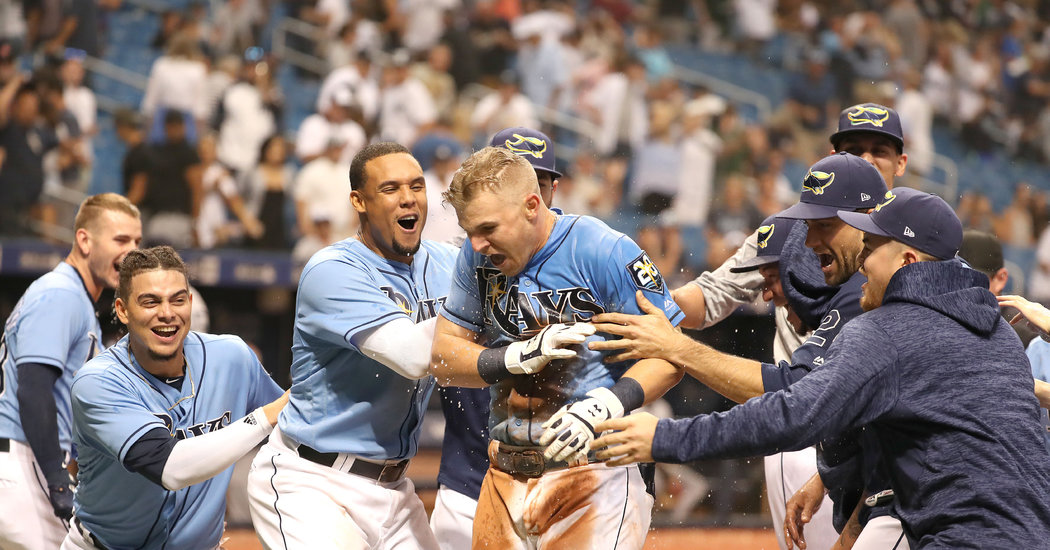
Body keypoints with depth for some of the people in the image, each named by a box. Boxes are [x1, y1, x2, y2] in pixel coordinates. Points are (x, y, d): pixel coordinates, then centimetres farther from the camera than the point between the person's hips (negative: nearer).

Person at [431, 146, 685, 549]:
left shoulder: (604, 252, -12)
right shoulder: (479, 256, 6)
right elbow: (443, 359, 5)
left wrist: (602, 408, -26)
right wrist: (521, 357, -14)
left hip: (593, 476, -5)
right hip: (505, 478, 6)